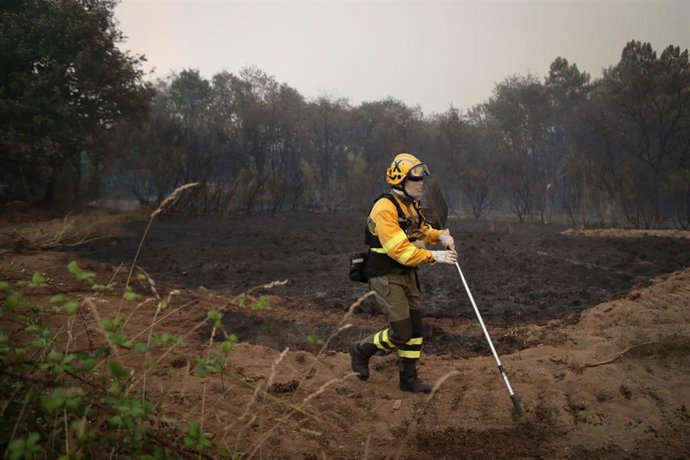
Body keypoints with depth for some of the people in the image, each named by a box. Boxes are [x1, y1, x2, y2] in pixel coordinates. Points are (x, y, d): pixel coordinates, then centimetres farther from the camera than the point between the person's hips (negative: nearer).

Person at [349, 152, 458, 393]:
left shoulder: (411, 205, 9)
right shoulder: (385, 208, -20)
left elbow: (420, 231, 22)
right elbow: (398, 250, -26)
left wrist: (440, 236, 0)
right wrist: (434, 256, -28)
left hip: (407, 274, 9)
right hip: (385, 277, -9)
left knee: (415, 329, 10)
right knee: (401, 333, -8)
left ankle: (409, 378, 22)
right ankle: (361, 350, 16)